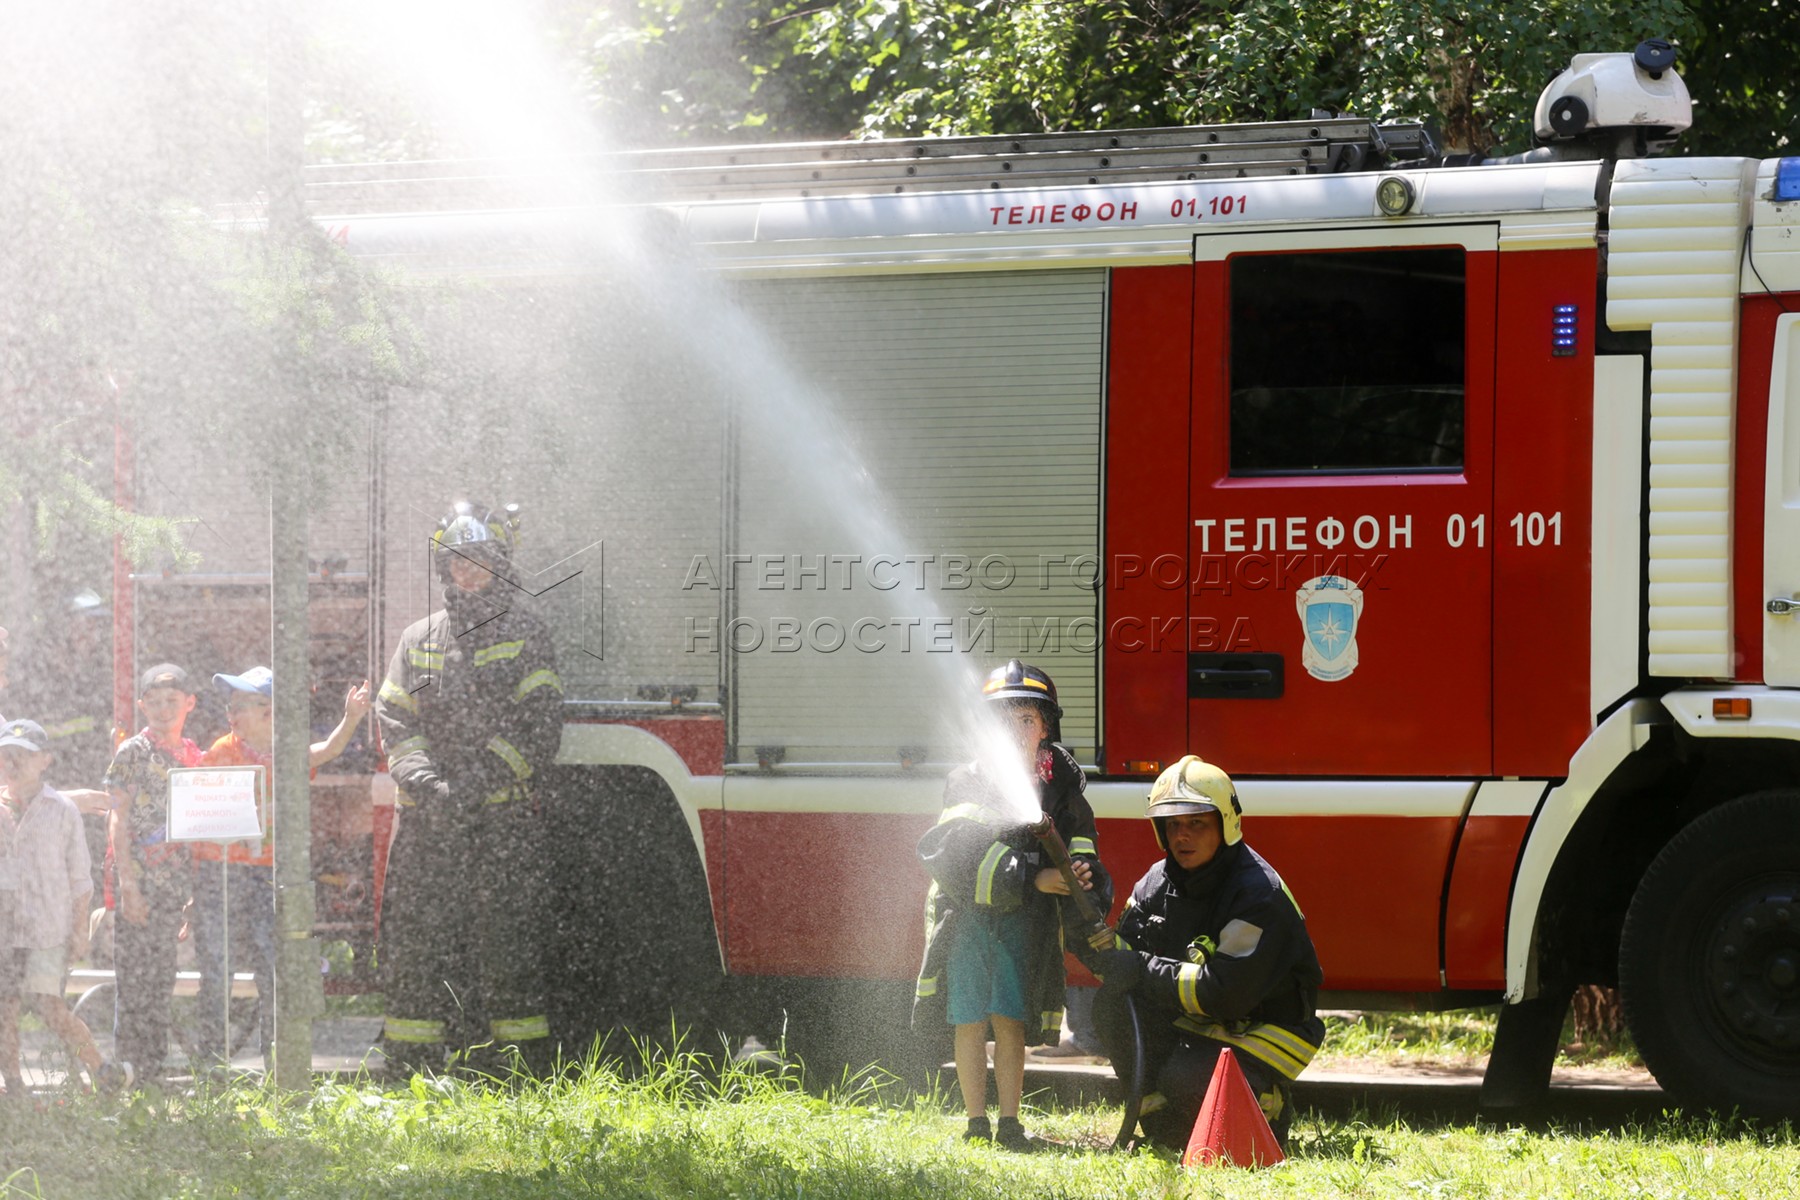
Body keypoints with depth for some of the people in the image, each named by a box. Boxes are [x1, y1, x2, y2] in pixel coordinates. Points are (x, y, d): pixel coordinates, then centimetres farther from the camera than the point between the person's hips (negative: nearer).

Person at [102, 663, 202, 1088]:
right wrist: (127, 884, -12)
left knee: (162, 977, 6)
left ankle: (155, 1065, 11)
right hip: (139, 881, -5)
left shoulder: (191, 755, 13)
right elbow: (119, 820, -6)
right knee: (134, 977, -6)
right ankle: (127, 1065, -4)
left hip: (175, 881, 5)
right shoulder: (133, 751, -3)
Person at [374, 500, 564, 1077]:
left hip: (504, 819, -4)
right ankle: (412, 1073, 6)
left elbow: (537, 727, -5)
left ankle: (537, 1070, -4)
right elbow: (394, 720, 6)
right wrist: (428, 785, -12)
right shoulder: (418, 640, 16)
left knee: (509, 941, -7)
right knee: (413, 943, 1)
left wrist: (476, 785, -16)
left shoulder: (526, 636, 5)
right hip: (426, 823, 4)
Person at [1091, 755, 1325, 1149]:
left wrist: (1143, 970, -29)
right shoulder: (1159, 882, 1)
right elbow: (1126, 952, 1)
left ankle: (1267, 1106, 1)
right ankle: (1159, 1121, -3)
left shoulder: (1257, 893, -23)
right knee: (1113, 1003, -15)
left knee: (1187, 1080, -32)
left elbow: (1226, 992, -29)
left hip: (1263, 1028, -7)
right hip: (1195, 1027, 7)